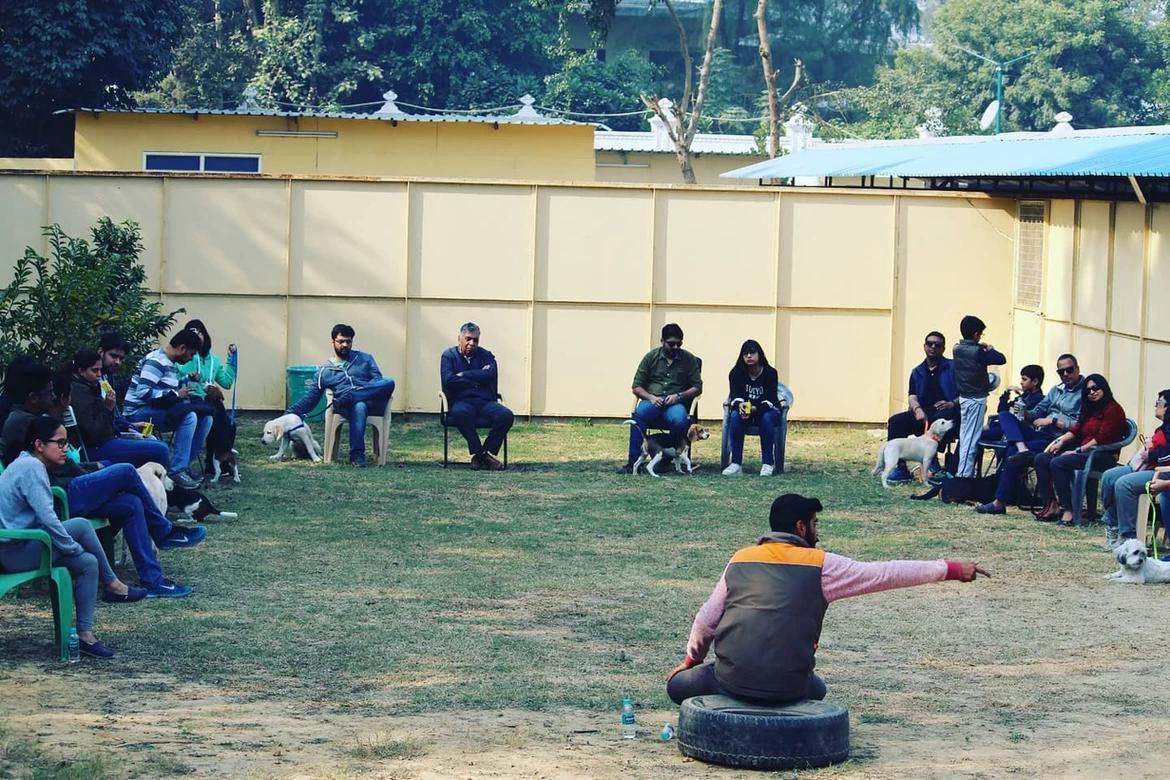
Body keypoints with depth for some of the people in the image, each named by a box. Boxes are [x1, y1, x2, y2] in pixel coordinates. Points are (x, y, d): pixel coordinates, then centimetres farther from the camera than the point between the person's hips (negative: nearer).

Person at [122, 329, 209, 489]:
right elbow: (143, 392, -28)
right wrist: (176, 395, -23)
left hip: (158, 410, 10)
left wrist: (187, 380, 8)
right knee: (189, 416, -28)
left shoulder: (170, 364, 14)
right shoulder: (156, 362, -18)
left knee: (204, 417, 1)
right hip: (139, 412, -10)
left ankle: (185, 463, 2)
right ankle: (177, 471, -26)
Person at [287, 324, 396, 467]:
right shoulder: (325, 370, 20)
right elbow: (311, 397, 19)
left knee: (388, 382, -32)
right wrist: (291, 413, 5)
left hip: (373, 403, 1)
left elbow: (378, 381, 8)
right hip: (347, 406, -1)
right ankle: (357, 455, -46)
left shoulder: (365, 359, 21)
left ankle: (349, 397, -36)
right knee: (359, 407, -42)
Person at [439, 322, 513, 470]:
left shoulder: (486, 356, 16)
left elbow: (490, 374, -6)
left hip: (485, 401, 3)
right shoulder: (449, 356, 10)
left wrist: (464, 375, -6)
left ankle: (487, 452, -17)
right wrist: (476, 380, -4)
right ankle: (480, 453, -29)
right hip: (461, 401, -3)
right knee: (461, 413, -40)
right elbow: (448, 380, -7)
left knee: (506, 415, -27)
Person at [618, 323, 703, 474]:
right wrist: (651, 397, -12)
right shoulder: (651, 357, 9)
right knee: (639, 414, -36)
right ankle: (633, 462, -35)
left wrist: (679, 396, -10)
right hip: (652, 401, 0)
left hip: (675, 404, 0)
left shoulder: (688, 359, 9)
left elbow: (697, 387, 8)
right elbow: (636, 387, 8)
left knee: (680, 421, -37)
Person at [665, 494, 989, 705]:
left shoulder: (740, 560, 9)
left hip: (732, 679, 0)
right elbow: (887, 574, 3)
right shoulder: (820, 565, 1)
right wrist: (952, 569, 10)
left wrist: (692, 660, 31)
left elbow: (706, 619, 13)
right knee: (815, 689, 35)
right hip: (787, 686, 0)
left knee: (679, 685, 26)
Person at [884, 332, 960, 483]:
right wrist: (917, 409, -15)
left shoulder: (953, 367, 7)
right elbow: (912, 396, 8)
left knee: (940, 418, -40)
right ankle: (901, 468, -18)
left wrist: (953, 403, -21)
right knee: (895, 422, -19)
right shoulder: (917, 372, 20)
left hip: (948, 415, -5)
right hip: (923, 415, 5)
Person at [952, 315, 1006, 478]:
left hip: (963, 397, 8)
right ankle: (965, 474, -8)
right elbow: (1001, 359, -16)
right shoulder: (978, 352, -18)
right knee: (972, 439, -6)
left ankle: (961, 472, 18)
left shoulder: (957, 349, 3)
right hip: (976, 399, -8)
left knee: (965, 436, 14)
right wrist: (990, 349, 1)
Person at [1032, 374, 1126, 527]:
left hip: (1103, 456, -10)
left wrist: (1078, 450, -15)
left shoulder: (1113, 409, -6)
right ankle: (1051, 504, -18)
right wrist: (1060, 441, -2)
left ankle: (1068, 509, -30)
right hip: (1085, 452, 10)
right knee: (1041, 459, -8)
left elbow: (1102, 438, -14)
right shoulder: (1089, 410, 24)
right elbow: (1076, 430, 18)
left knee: (1058, 463, -29)